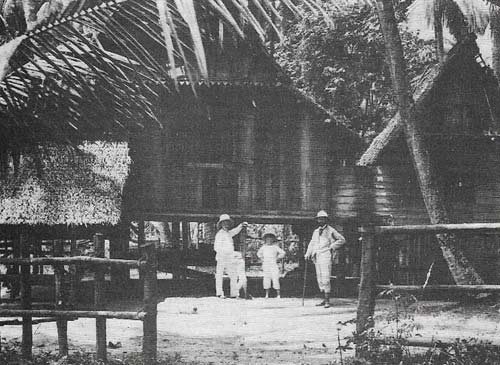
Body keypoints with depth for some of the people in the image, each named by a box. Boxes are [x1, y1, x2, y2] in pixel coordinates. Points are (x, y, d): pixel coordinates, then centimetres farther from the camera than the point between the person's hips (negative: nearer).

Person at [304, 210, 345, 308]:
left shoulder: (330, 230, 0)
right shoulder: (316, 232, 18)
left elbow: (342, 240, 3)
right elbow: (312, 244, 17)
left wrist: (332, 247, -5)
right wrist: (308, 254, 2)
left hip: (326, 256, -7)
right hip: (317, 257, 7)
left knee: (325, 278, -13)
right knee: (319, 279, 7)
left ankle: (327, 301, -13)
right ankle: (325, 299, 15)